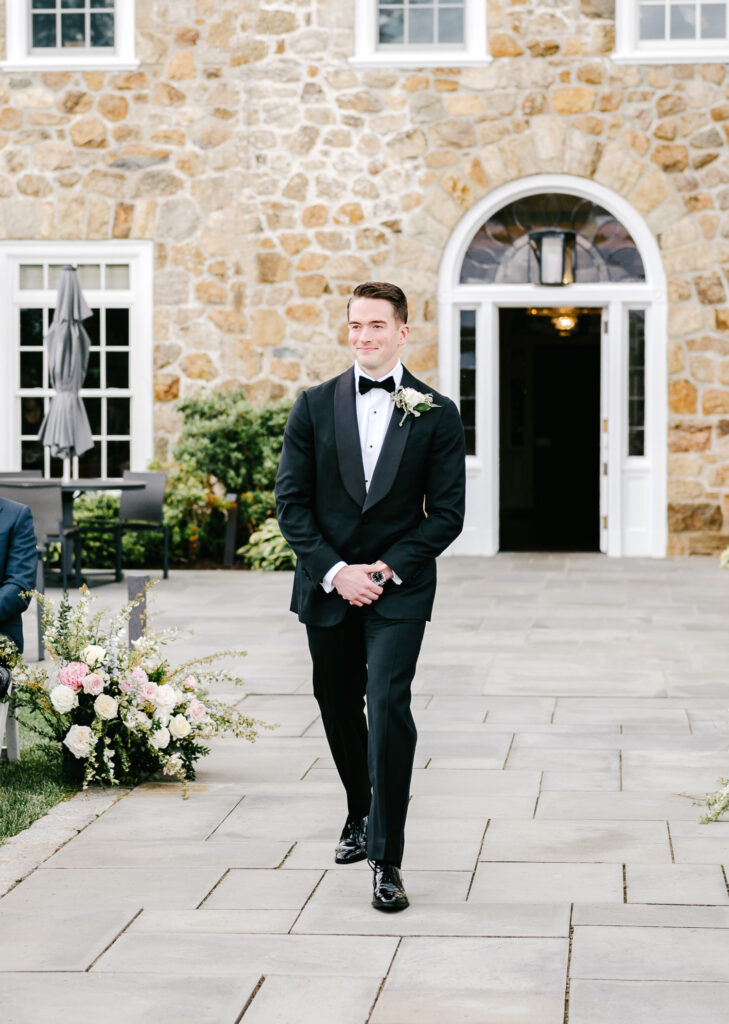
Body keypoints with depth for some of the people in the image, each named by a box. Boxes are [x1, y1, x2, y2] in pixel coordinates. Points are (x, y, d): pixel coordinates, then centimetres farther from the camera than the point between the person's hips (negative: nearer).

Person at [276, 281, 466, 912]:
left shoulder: (436, 414, 0)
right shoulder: (315, 406, 4)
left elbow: (447, 512, -2)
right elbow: (291, 499, 0)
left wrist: (389, 568, -12)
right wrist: (334, 570, -11)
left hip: (399, 590, -3)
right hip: (328, 585, 3)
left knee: (388, 707, -16)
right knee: (339, 709, 15)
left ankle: (387, 858, -10)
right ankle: (361, 815, 39)